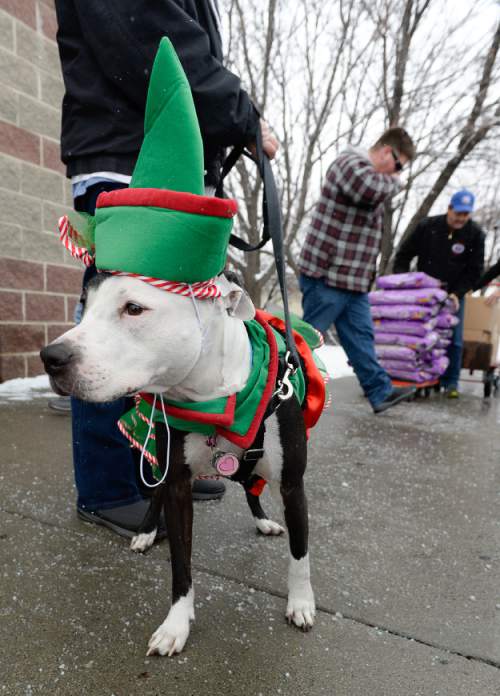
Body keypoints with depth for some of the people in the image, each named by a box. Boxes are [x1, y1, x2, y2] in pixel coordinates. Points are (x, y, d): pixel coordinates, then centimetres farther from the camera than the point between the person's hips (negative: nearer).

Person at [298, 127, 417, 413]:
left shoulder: (370, 173, 23)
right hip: (328, 274, -10)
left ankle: (381, 392, 15)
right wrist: (394, 182, -12)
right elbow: (370, 189, -33)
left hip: (353, 278, 10)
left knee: (361, 337, 10)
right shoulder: (353, 162, -11)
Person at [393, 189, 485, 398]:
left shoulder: (475, 234, -8)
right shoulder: (427, 226, -8)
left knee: (454, 339, -3)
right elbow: (404, 254, 1)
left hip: (454, 294, 0)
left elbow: (474, 271, -4)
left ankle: (450, 381, 7)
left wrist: (457, 293, -16)